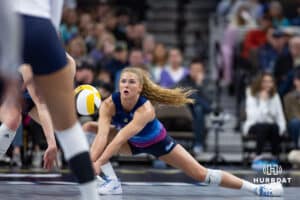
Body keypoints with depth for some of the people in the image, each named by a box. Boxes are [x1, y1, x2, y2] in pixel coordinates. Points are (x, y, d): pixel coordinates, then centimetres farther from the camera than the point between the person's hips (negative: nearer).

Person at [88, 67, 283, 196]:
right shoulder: (109, 104, -31)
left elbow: (120, 139, -51)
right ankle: (111, 182, 0)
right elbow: (102, 136, -42)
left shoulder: (145, 109, -41)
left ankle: (255, 188, 0)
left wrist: (98, 163, -60)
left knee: (201, 173, -8)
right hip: (134, 144, 4)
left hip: (157, 142, -4)